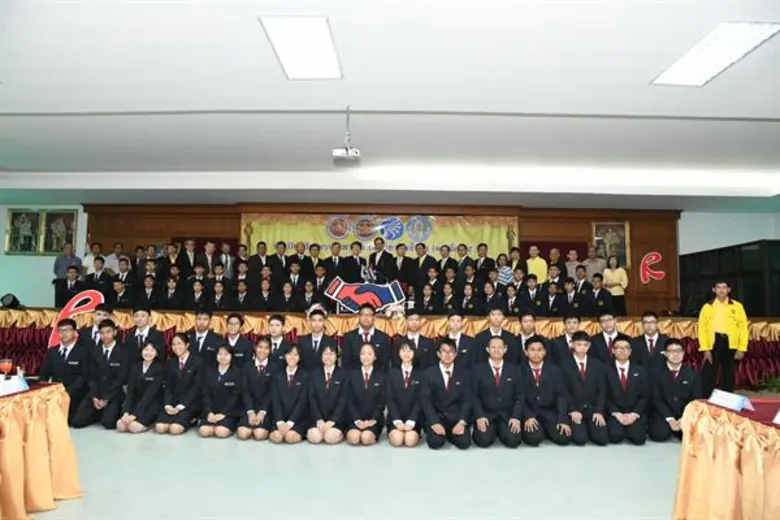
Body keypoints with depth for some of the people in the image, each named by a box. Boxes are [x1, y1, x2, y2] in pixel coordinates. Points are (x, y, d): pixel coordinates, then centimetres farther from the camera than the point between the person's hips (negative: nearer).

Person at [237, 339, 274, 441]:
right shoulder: (246, 366, 8)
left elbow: (272, 392, -5)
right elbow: (245, 391, 0)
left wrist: (262, 412, -16)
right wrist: (250, 411, -12)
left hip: (266, 408, -2)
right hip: (249, 407, 2)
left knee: (260, 434, -22)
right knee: (243, 434, -19)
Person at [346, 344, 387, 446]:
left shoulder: (381, 377, 7)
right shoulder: (353, 375, 8)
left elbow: (382, 401, 1)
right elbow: (350, 401, 3)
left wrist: (373, 419, -12)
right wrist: (357, 420, -11)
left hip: (374, 420, -1)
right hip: (356, 419, 1)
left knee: (366, 438, -29)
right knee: (354, 438, -28)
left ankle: (373, 434, 2)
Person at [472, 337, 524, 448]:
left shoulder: (514, 369, 7)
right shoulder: (478, 369, 2)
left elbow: (519, 396, 4)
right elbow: (474, 396, -1)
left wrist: (516, 417, -10)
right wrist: (479, 416, -14)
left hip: (508, 415, 2)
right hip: (486, 414, -1)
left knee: (513, 440, -22)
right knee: (484, 440, -25)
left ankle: (501, 431, 10)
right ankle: (491, 430, 9)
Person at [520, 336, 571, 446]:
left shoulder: (554, 370, 5)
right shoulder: (520, 371, -1)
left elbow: (561, 395, -1)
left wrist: (563, 420, -15)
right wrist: (527, 417, -20)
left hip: (550, 413, 2)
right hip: (528, 413, -2)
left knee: (564, 437, -21)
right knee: (534, 438, -28)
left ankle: (546, 431, 10)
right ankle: (538, 431, 7)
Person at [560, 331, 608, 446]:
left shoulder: (598, 364, 8)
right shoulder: (564, 364, -2)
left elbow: (602, 390, 5)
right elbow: (564, 391, -4)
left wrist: (599, 411, -8)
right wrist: (573, 410, -15)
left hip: (593, 409, 3)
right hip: (574, 410, -3)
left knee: (602, 439, -16)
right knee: (580, 439, -21)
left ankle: (589, 428, 15)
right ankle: (581, 429, 12)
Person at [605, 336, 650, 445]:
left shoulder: (640, 370, 9)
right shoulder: (606, 370, 2)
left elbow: (645, 396, 4)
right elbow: (604, 396, -1)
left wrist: (634, 414, -10)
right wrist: (617, 414, -14)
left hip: (635, 414, 1)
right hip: (614, 413, -1)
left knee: (638, 437, -24)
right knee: (615, 436, -27)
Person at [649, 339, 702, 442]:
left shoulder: (693, 374, 7)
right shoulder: (657, 373, 1)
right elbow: (656, 399, -5)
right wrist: (669, 419, -18)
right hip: (663, 415, -2)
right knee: (659, 434, -28)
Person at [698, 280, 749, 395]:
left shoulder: (737, 306, 5)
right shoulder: (707, 306, 4)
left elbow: (743, 327, 3)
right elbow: (702, 328, 1)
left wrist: (742, 348, -4)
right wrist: (705, 349, -8)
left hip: (730, 344, 1)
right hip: (713, 344, -1)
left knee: (729, 375, 11)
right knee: (708, 376, -4)